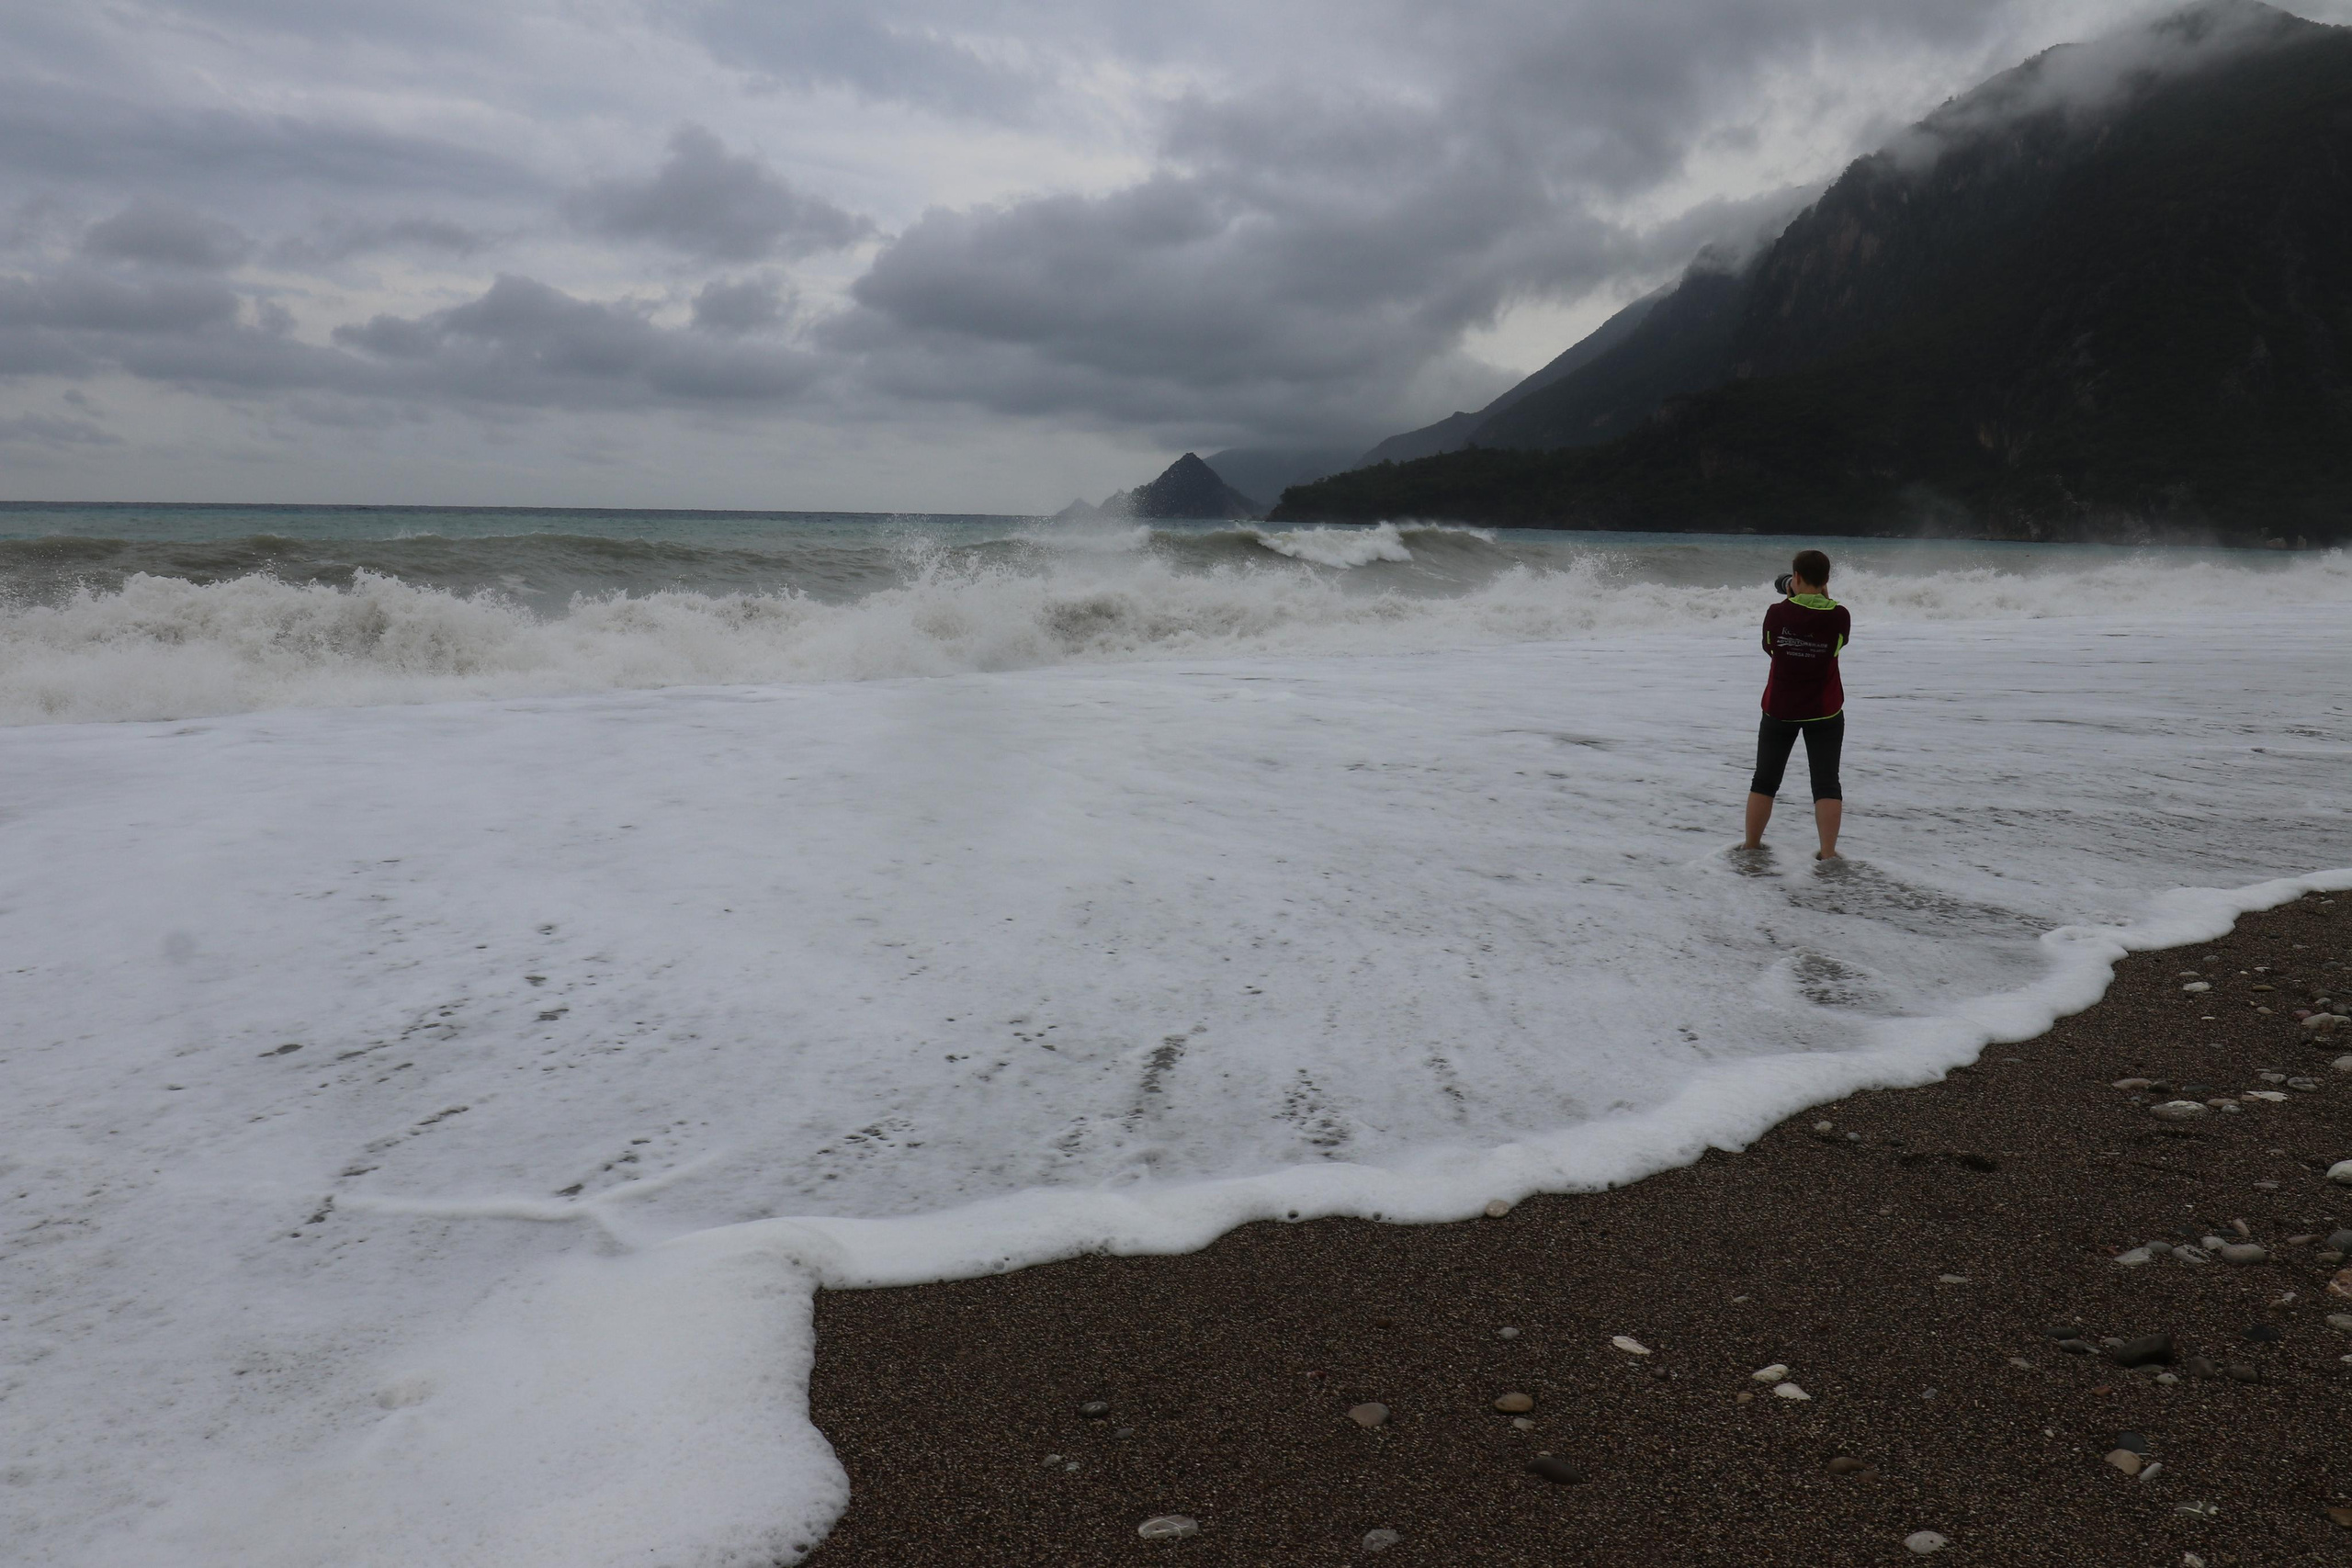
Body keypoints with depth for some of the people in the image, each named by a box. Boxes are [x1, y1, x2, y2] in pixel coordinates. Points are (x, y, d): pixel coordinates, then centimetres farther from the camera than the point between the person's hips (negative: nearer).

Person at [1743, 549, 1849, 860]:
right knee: (1826, 782, 5)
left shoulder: (1777, 613, -11)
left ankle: (1751, 848, 20)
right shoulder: (1840, 616, -11)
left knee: (1765, 780, 13)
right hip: (1825, 712, 0)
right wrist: (1823, 598, 13)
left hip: (1779, 709, 1)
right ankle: (1828, 855, -2)